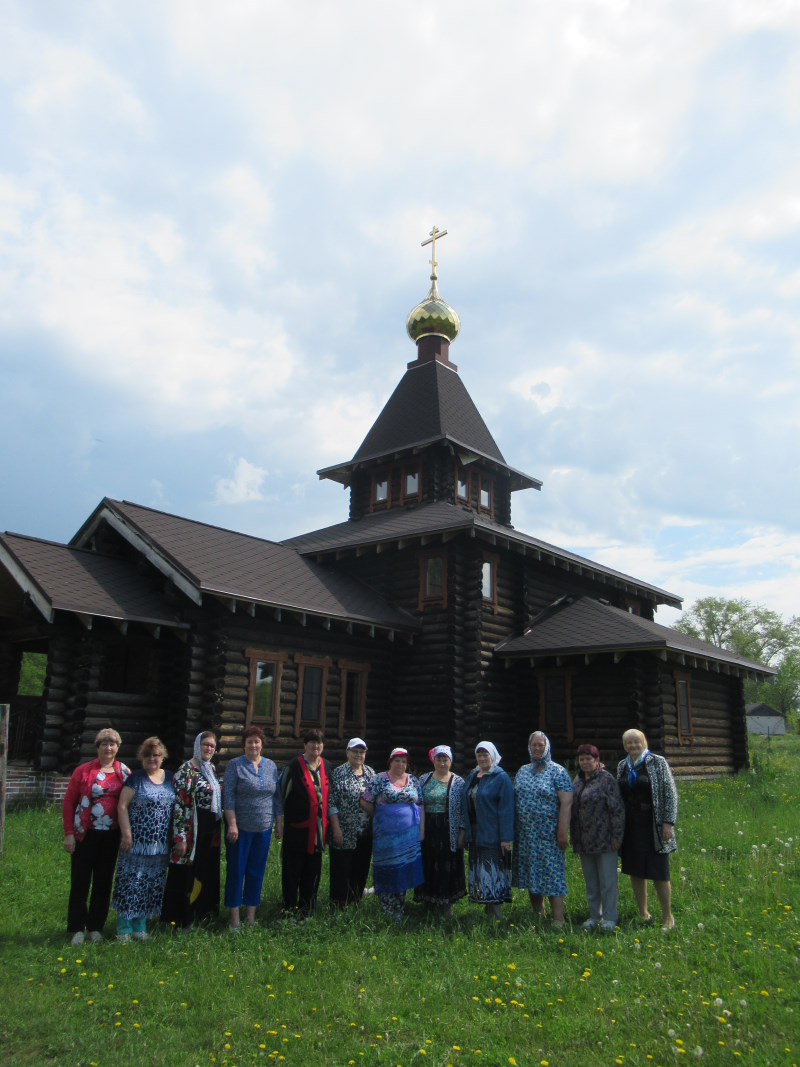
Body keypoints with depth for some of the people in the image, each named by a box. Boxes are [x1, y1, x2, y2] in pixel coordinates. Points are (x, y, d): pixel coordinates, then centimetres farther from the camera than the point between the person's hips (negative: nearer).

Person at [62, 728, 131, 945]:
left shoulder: (124, 772, 4)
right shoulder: (83, 771, -2)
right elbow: (68, 801, -1)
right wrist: (68, 833, -6)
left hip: (111, 835, 2)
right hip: (85, 835, -2)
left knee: (103, 882, 9)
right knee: (80, 881, 3)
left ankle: (96, 927, 21)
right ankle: (77, 929, 15)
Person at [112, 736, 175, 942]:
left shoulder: (170, 778, 10)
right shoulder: (135, 778, -3)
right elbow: (122, 806, -6)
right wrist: (126, 833, -14)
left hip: (160, 844, 4)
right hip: (137, 841, -4)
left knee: (153, 884, 10)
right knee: (131, 881, -2)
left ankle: (140, 926, 22)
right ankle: (124, 928, 10)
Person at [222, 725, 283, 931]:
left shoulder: (271, 766, 8)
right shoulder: (235, 765, -4)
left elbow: (277, 796, 12)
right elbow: (228, 796, -9)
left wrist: (279, 823, 10)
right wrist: (232, 824, -15)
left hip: (264, 828, 4)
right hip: (240, 828, -4)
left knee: (257, 871, 9)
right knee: (236, 870, 3)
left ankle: (251, 916, 20)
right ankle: (234, 918, 14)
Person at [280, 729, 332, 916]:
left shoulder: (326, 767, 9)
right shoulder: (294, 766, -9)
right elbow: (281, 793, -6)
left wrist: (327, 822, 14)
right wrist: (281, 822, -7)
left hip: (318, 828, 5)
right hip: (296, 826, -5)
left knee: (313, 868, 11)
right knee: (292, 868, 3)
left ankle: (307, 907, 24)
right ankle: (289, 906, 17)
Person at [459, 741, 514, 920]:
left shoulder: (501, 778, -10)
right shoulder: (472, 776, 12)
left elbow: (506, 809, -14)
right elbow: (465, 804, 17)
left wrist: (506, 838, -18)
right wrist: (463, 829, 12)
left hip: (492, 836, -7)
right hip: (475, 834, 7)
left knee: (493, 871, -5)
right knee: (479, 871, 10)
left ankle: (497, 915, 3)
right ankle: (489, 909, 20)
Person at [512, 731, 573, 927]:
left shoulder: (557, 771, -5)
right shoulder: (522, 771, 11)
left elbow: (566, 803, -11)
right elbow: (514, 800, 15)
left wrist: (562, 832, -17)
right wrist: (513, 829, 10)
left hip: (548, 833, -5)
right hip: (525, 834, 5)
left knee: (552, 874, -6)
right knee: (530, 874, 10)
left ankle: (558, 920, -1)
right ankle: (537, 915, 22)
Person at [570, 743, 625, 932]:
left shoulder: (606, 779, -11)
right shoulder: (577, 780, 10)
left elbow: (617, 810, -13)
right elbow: (572, 808, 16)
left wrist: (616, 836, -15)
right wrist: (573, 836, 15)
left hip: (604, 839, -7)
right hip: (584, 841, 7)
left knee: (607, 880, 3)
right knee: (590, 881, 15)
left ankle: (609, 918, 14)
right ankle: (594, 915, 26)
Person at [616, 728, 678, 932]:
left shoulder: (658, 762, -4)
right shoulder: (622, 766, 9)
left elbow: (670, 793, -7)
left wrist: (668, 822, -12)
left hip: (653, 828, -5)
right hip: (631, 828, 5)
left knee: (659, 873, 0)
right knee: (635, 871, 10)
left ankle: (667, 917, 17)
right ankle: (643, 914, 24)